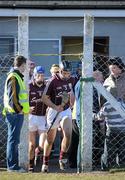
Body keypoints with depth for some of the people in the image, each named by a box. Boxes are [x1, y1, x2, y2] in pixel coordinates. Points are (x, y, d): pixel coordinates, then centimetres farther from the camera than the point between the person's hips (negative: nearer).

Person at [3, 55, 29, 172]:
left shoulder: (17, 76, 19)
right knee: (13, 140, -7)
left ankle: (13, 165, 18)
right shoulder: (13, 77, -13)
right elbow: (12, 96, -20)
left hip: (17, 113, 10)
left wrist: (20, 109, 19)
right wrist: (18, 110, -16)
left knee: (13, 140, 12)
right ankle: (13, 166, -5)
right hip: (15, 114, -10)